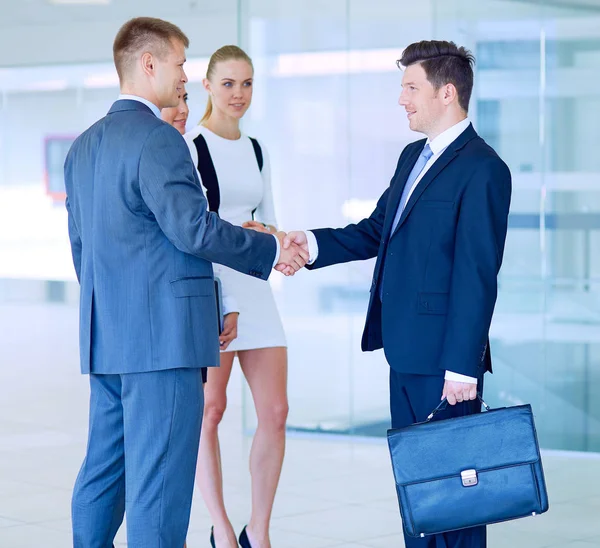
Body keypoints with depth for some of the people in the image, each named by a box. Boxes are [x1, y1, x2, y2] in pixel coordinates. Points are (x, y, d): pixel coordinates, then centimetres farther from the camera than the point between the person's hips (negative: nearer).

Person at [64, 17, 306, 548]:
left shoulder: (84, 145, 16)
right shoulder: (158, 139, -12)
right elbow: (192, 228, -18)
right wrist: (271, 249, -7)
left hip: (105, 338, 9)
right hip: (162, 334, -9)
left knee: (102, 470, 14)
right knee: (158, 483, -6)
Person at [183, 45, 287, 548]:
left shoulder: (256, 150, 14)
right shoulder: (189, 146, -5)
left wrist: (269, 236, -1)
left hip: (254, 288, 6)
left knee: (275, 411, 1)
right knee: (211, 410, -2)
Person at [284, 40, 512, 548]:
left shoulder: (482, 169, -13)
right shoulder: (414, 157, 16)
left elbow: (477, 276, -17)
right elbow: (376, 231, 17)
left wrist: (462, 365, -20)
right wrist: (312, 243, 0)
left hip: (443, 359, -9)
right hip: (406, 353, 9)